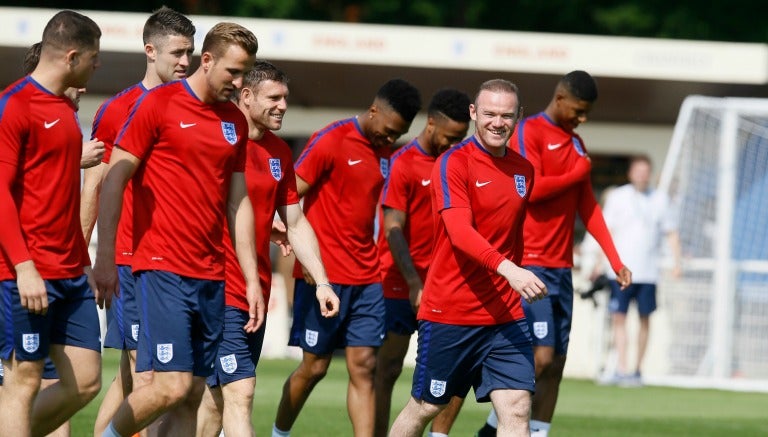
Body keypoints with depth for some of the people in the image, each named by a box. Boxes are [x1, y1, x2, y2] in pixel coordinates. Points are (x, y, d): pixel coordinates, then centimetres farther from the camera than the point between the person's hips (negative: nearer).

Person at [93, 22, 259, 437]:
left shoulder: (235, 122, 14)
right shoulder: (158, 104, -5)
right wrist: (104, 257, -14)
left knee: (193, 392, 2)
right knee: (172, 385, -15)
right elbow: (114, 180, -6)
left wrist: (252, 278, 13)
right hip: (162, 269, -6)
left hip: (212, 276, 6)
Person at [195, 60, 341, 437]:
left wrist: (322, 281, 9)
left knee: (218, 397, 12)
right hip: (221, 291, -8)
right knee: (239, 392, -14)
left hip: (257, 292, 8)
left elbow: (296, 224, 18)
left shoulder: (280, 153, 13)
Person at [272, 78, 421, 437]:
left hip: (367, 279, 6)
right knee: (315, 366, 2)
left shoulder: (385, 153, 11)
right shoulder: (331, 141, -10)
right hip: (324, 275, -6)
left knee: (364, 367, -1)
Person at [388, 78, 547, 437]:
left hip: (504, 315, 5)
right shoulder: (453, 164, -10)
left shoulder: (523, 170, 10)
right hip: (449, 311, -5)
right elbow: (460, 232, -25)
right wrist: (507, 268, -39)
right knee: (425, 406, 8)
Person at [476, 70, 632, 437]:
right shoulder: (529, 132, -6)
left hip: (561, 268, 8)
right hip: (530, 264, -8)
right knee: (542, 356, -14)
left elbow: (587, 206, 18)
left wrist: (615, 260, 11)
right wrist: (579, 172, -5)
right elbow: (532, 189, -18)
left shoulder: (575, 143, 18)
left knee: (556, 364, 4)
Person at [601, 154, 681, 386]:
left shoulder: (659, 199, 9)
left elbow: (671, 233, 13)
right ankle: (622, 369, -13)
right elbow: (607, 231, 5)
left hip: (648, 271, 2)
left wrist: (677, 261, 3)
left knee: (645, 319, 4)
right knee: (619, 317, -10)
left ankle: (637, 369, 14)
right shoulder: (617, 197, 5)